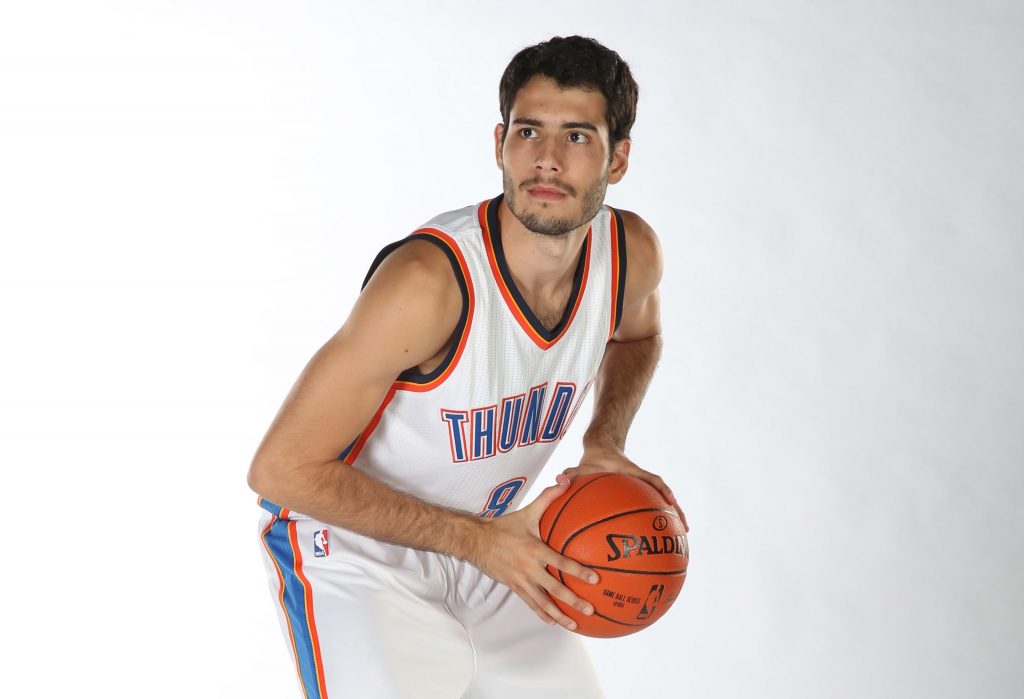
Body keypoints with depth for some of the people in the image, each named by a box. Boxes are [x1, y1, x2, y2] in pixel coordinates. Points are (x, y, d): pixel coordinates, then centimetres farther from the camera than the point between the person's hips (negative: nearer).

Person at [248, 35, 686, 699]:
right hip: (355, 556, -6)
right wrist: (479, 540, -25)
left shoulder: (632, 253, -12)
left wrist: (606, 442, -5)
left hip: (487, 546, 6)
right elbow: (282, 468, -27)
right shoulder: (429, 278, -32)